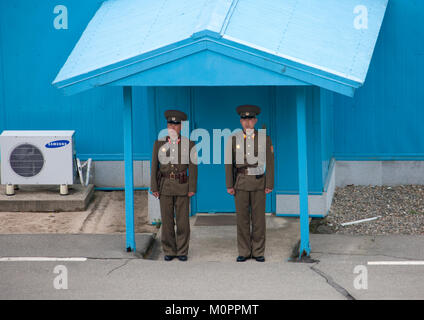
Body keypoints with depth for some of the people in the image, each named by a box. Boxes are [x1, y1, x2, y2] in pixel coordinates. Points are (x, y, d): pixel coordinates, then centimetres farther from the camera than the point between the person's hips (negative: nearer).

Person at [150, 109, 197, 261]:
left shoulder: (189, 144, -1)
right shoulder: (159, 144, 3)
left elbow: (193, 167, -2)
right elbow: (154, 166, 3)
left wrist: (192, 189, -8)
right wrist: (154, 188, -3)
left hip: (182, 187, -1)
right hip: (165, 186, 1)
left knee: (183, 221, -1)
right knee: (166, 220, 2)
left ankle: (182, 252, 9)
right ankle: (169, 251, 11)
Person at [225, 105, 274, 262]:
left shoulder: (265, 138, -2)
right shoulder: (234, 139, 0)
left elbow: (270, 163, -1)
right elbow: (229, 163, 1)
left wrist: (270, 185, -6)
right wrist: (229, 186, -4)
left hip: (259, 182, -1)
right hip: (241, 182, 1)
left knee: (258, 218, 1)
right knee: (242, 217, 2)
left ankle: (258, 252, 9)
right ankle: (244, 252, 9)